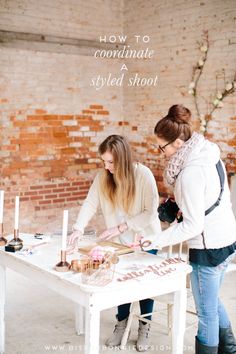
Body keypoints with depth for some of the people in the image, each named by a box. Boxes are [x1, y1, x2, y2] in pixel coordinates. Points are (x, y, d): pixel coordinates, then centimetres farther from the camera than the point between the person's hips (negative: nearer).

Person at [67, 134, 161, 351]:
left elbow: (150, 212, -20)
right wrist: (79, 228, -24)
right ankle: (122, 322, 31)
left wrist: (121, 227, -23)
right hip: (120, 242, 3)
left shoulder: (143, 175, -22)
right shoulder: (103, 176, -11)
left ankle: (145, 325, 28)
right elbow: (90, 204, -9)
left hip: (145, 239, -3)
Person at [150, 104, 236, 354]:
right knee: (213, 301, 27)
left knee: (207, 312, 7)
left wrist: (156, 241, -19)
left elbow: (193, 225, -23)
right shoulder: (208, 154, 2)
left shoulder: (190, 172, -25)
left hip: (208, 247, -10)